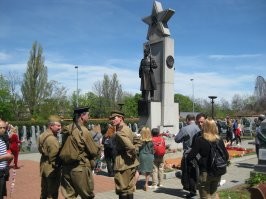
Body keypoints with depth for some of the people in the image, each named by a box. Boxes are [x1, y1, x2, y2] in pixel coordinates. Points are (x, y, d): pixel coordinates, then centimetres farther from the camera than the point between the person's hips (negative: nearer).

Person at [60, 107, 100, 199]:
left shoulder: (66, 130, 5)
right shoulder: (83, 131, -16)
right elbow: (94, 151, -12)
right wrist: (99, 146, 9)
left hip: (66, 168, 7)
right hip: (80, 168, -7)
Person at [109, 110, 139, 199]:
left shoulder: (120, 133, -21)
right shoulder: (127, 129, 9)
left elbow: (130, 147, -34)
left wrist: (131, 156, -16)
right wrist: (132, 155, 14)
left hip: (123, 164, -10)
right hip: (131, 164, 10)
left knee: (123, 189, 1)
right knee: (129, 188, 18)